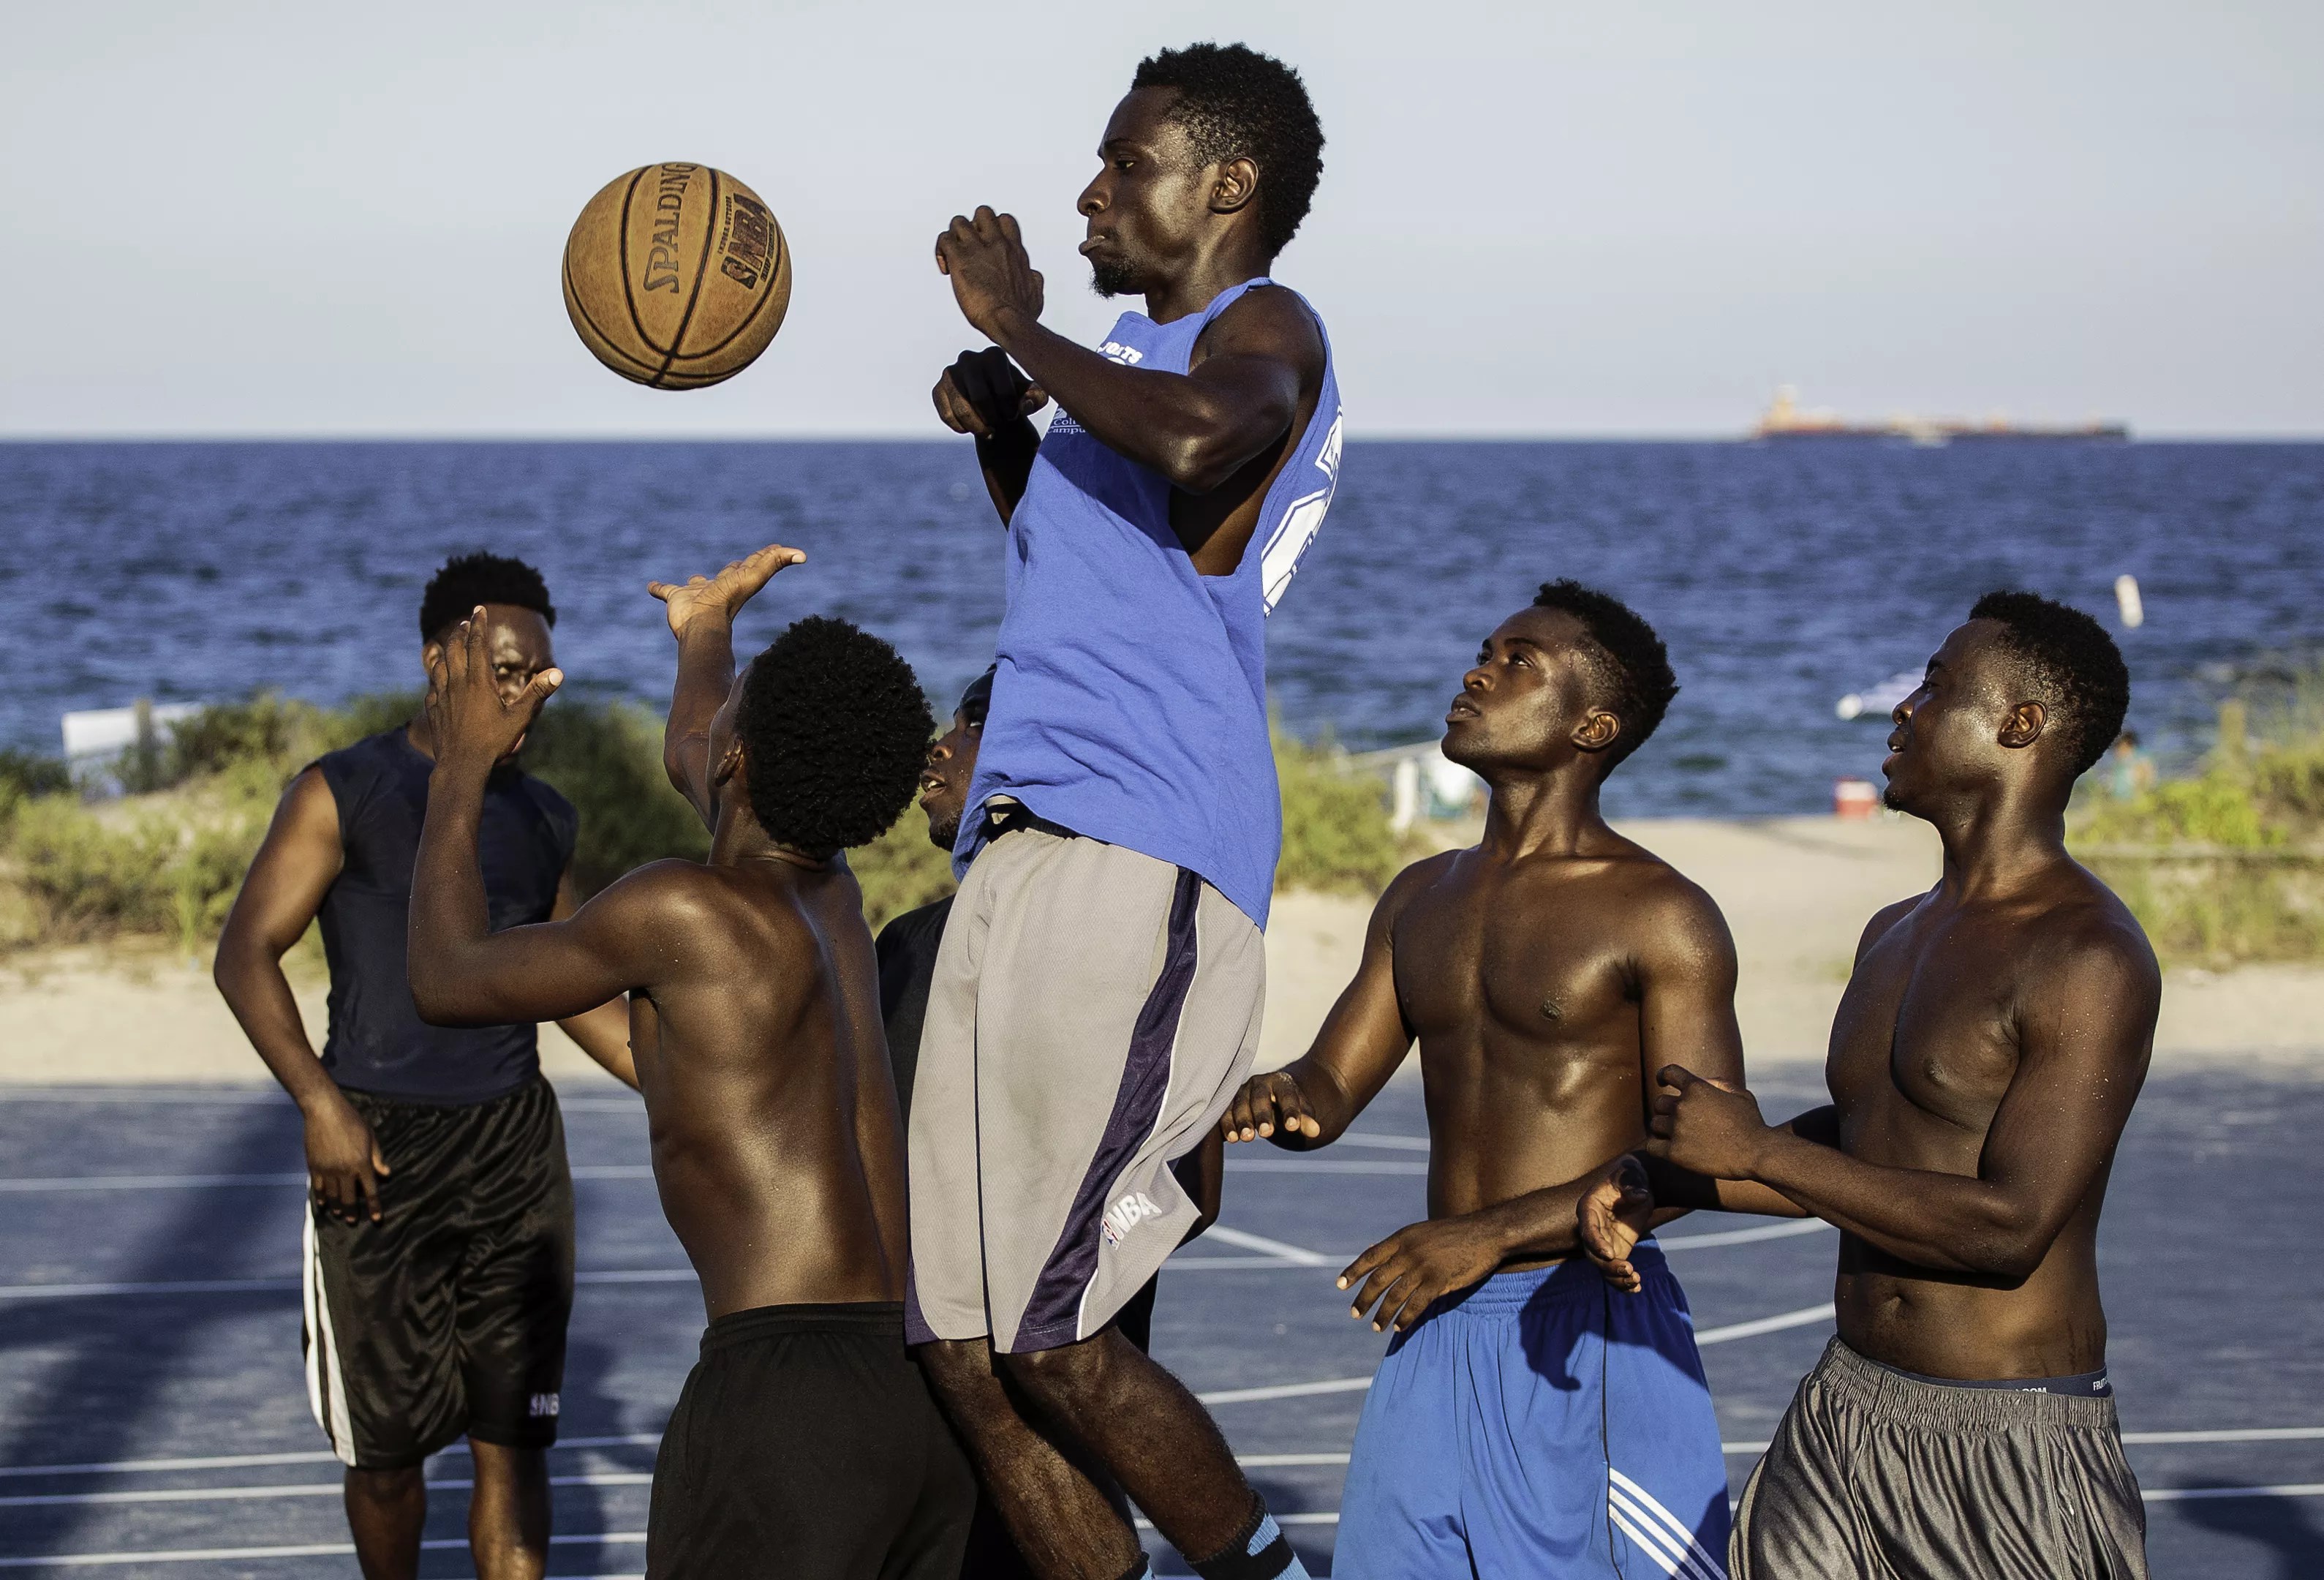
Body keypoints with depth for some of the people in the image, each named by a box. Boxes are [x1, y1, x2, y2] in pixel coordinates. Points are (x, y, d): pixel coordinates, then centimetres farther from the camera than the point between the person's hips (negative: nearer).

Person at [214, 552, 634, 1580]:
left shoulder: (544, 819, 13)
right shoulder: (344, 793, -3)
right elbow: (245, 954, -8)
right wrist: (321, 1101, -19)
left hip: (515, 1146, 4)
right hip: (380, 1146, -4)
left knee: (513, 1440, -1)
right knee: (386, 1441, 5)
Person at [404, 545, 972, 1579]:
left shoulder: (679, 913, -8)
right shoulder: (831, 890, 14)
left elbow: (447, 982, 7)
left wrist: (463, 766, 19)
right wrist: (707, 630, 57)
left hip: (788, 1387, -8)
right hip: (929, 1380, 8)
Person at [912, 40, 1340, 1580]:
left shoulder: (1264, 331, -2)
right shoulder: (1137, 360, 25)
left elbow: (1194, 440, -27)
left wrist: (1017, 325, -11)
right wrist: (1001, 427, 24)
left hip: (1135, 870, -9)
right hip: (1026, 860, 9)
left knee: (1053, 1342, -12)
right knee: (967, 1357, 4)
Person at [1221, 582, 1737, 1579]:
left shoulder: (1661, 916, -7)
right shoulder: (1422, 898, 15)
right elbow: (1331, 1091, 16)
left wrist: (1491, 1233, -22)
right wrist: (1281, 1103, -10)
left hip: (1585, 1327, -6)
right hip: (1434, 1331, 6)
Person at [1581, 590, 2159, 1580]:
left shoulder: (2089, 960, -16)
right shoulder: (1894, 938, 12)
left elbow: (2011, 1227, -23)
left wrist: (1757, 1151, -18)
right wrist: (1660, 1184, 11)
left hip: (2009, 1440, -7)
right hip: (1842, 1417, 7)